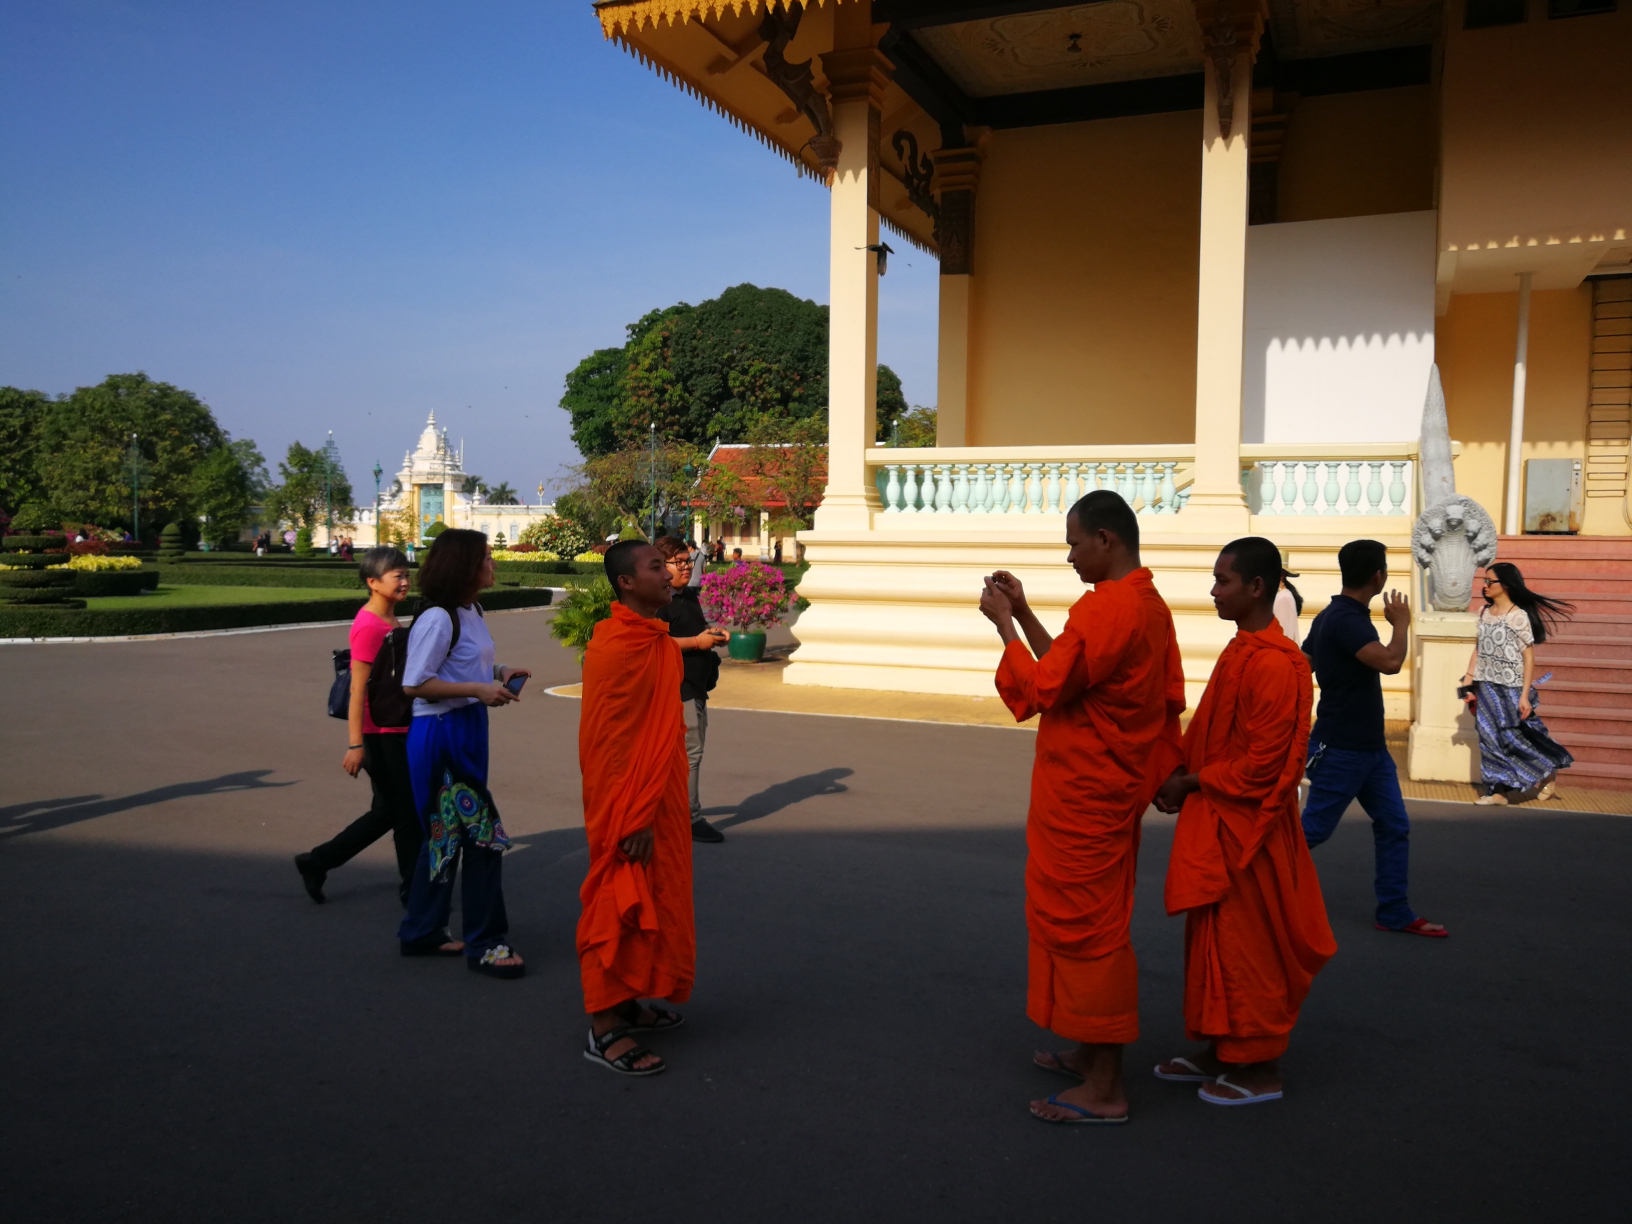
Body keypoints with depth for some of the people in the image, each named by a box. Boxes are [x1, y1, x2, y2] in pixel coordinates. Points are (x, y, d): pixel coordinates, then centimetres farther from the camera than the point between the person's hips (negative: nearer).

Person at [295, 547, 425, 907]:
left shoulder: (388, 621, 10)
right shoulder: (369, 627, -18)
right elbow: (358, 691, -20)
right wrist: (355, 744, -21)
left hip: (395, 732, 10)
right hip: (381, 735, -10)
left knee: (388, 811, 17)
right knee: (408, 813, 2)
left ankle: (317, 862, 25)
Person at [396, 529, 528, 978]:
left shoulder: (470, 612, 11)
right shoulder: (438, 618, -18)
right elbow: (414, 684, -19)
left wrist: (499, 672, 4)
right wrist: (478, 689, -22)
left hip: (467, 729, 10)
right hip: (441, 734, -10)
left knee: (446, 834, 17)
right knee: (481, 834, -6)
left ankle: (422, 933, 30)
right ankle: (484, 944, 5)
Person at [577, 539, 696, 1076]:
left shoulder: (654, 640, 9)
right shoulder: (617, 647, -21)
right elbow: (610, 744, -21)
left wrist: (657, 810, 17)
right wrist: (632, 819, -21)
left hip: (659, 799, 9)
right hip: (627, 807, -9)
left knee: (653, 901, 17)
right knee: (620, 906, -1)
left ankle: (627, 1004, 31)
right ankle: (605, 1029, 10)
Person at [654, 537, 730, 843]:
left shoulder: (689, 596, 17)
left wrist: (714, 634, 9)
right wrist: (697, 642, -22)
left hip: (695, 685, 10)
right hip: (677, 685, -10)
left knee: (692, 747, 16)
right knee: (691, 750, -8)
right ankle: (692, 818, -1)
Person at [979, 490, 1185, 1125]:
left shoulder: (1104, 610, -22)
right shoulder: (1149, 604, 11)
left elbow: (1043, 689, -18)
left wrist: (1004, 623, -9)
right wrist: (1024, 613, 11)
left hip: (1082, 798, -11)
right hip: (1117, 786, 11)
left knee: (1083, 924, -3)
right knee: (1096, 921, 20)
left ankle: (1103, 1090, 7)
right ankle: (1091, 1053, 34)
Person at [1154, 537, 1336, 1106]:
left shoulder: (1276, 664, -21)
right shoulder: (1240, 653, 10)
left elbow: (1261, 763, -22)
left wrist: (1192, 782, -13)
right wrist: (1178, 772, 1)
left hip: (1246, 828, -9)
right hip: (1216, 822, 9)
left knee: (1247, 947, 3)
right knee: (1216, 940, 17)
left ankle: (1259, 1070, 17)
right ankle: (1220, 1053, 29)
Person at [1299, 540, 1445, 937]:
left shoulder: (1338, 616, 9)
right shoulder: (1345, 620, -22)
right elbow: (1391, 662, -33)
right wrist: (1401, 623, -15)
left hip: (1369, 746, 10)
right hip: (1341, 750, -10)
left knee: (1394, 826, 10)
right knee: (1313, 828, 1)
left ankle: (1395, 912, 17)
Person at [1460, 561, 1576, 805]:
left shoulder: (1518, 616, -12)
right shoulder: (1484, 612, 7)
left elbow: (1529, 657, -12)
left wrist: (1525, 695, -16)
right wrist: (1468, 682, 9)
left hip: (1510, 689, -6)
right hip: (1486, 687, 6)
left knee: (1513, 737, -1)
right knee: (1491, 739, 5)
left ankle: (1548, 774, 22)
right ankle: (1498, 790, 13)